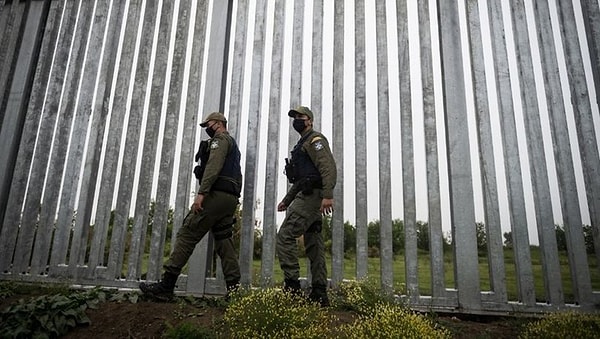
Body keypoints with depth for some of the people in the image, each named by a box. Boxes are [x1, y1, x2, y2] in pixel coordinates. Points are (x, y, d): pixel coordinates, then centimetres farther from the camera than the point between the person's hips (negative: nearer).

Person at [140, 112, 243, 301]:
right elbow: (236, 176, 28)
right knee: (224, 241, 6)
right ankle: (234, 287, -1)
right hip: (231, 198, 10)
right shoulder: (232, 144, 31)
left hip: (217, 194, -10)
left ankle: (166, 286, -9)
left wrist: (201, 193, -24)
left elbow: (213, 166, -16)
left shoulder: (220, 140, 1)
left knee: (188, 235, -9)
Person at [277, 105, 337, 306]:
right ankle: (319, 294, 9)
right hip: (309, 197, 10)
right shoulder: (303, 144, 28)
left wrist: (328, 195, -29)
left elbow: (329, 167, -18)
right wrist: (286, 200, 28)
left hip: (311, 196, -10)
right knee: (314, 245, 7)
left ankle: (292, 286, -12)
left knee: (285, 236, -13)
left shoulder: (315, 140, -3)